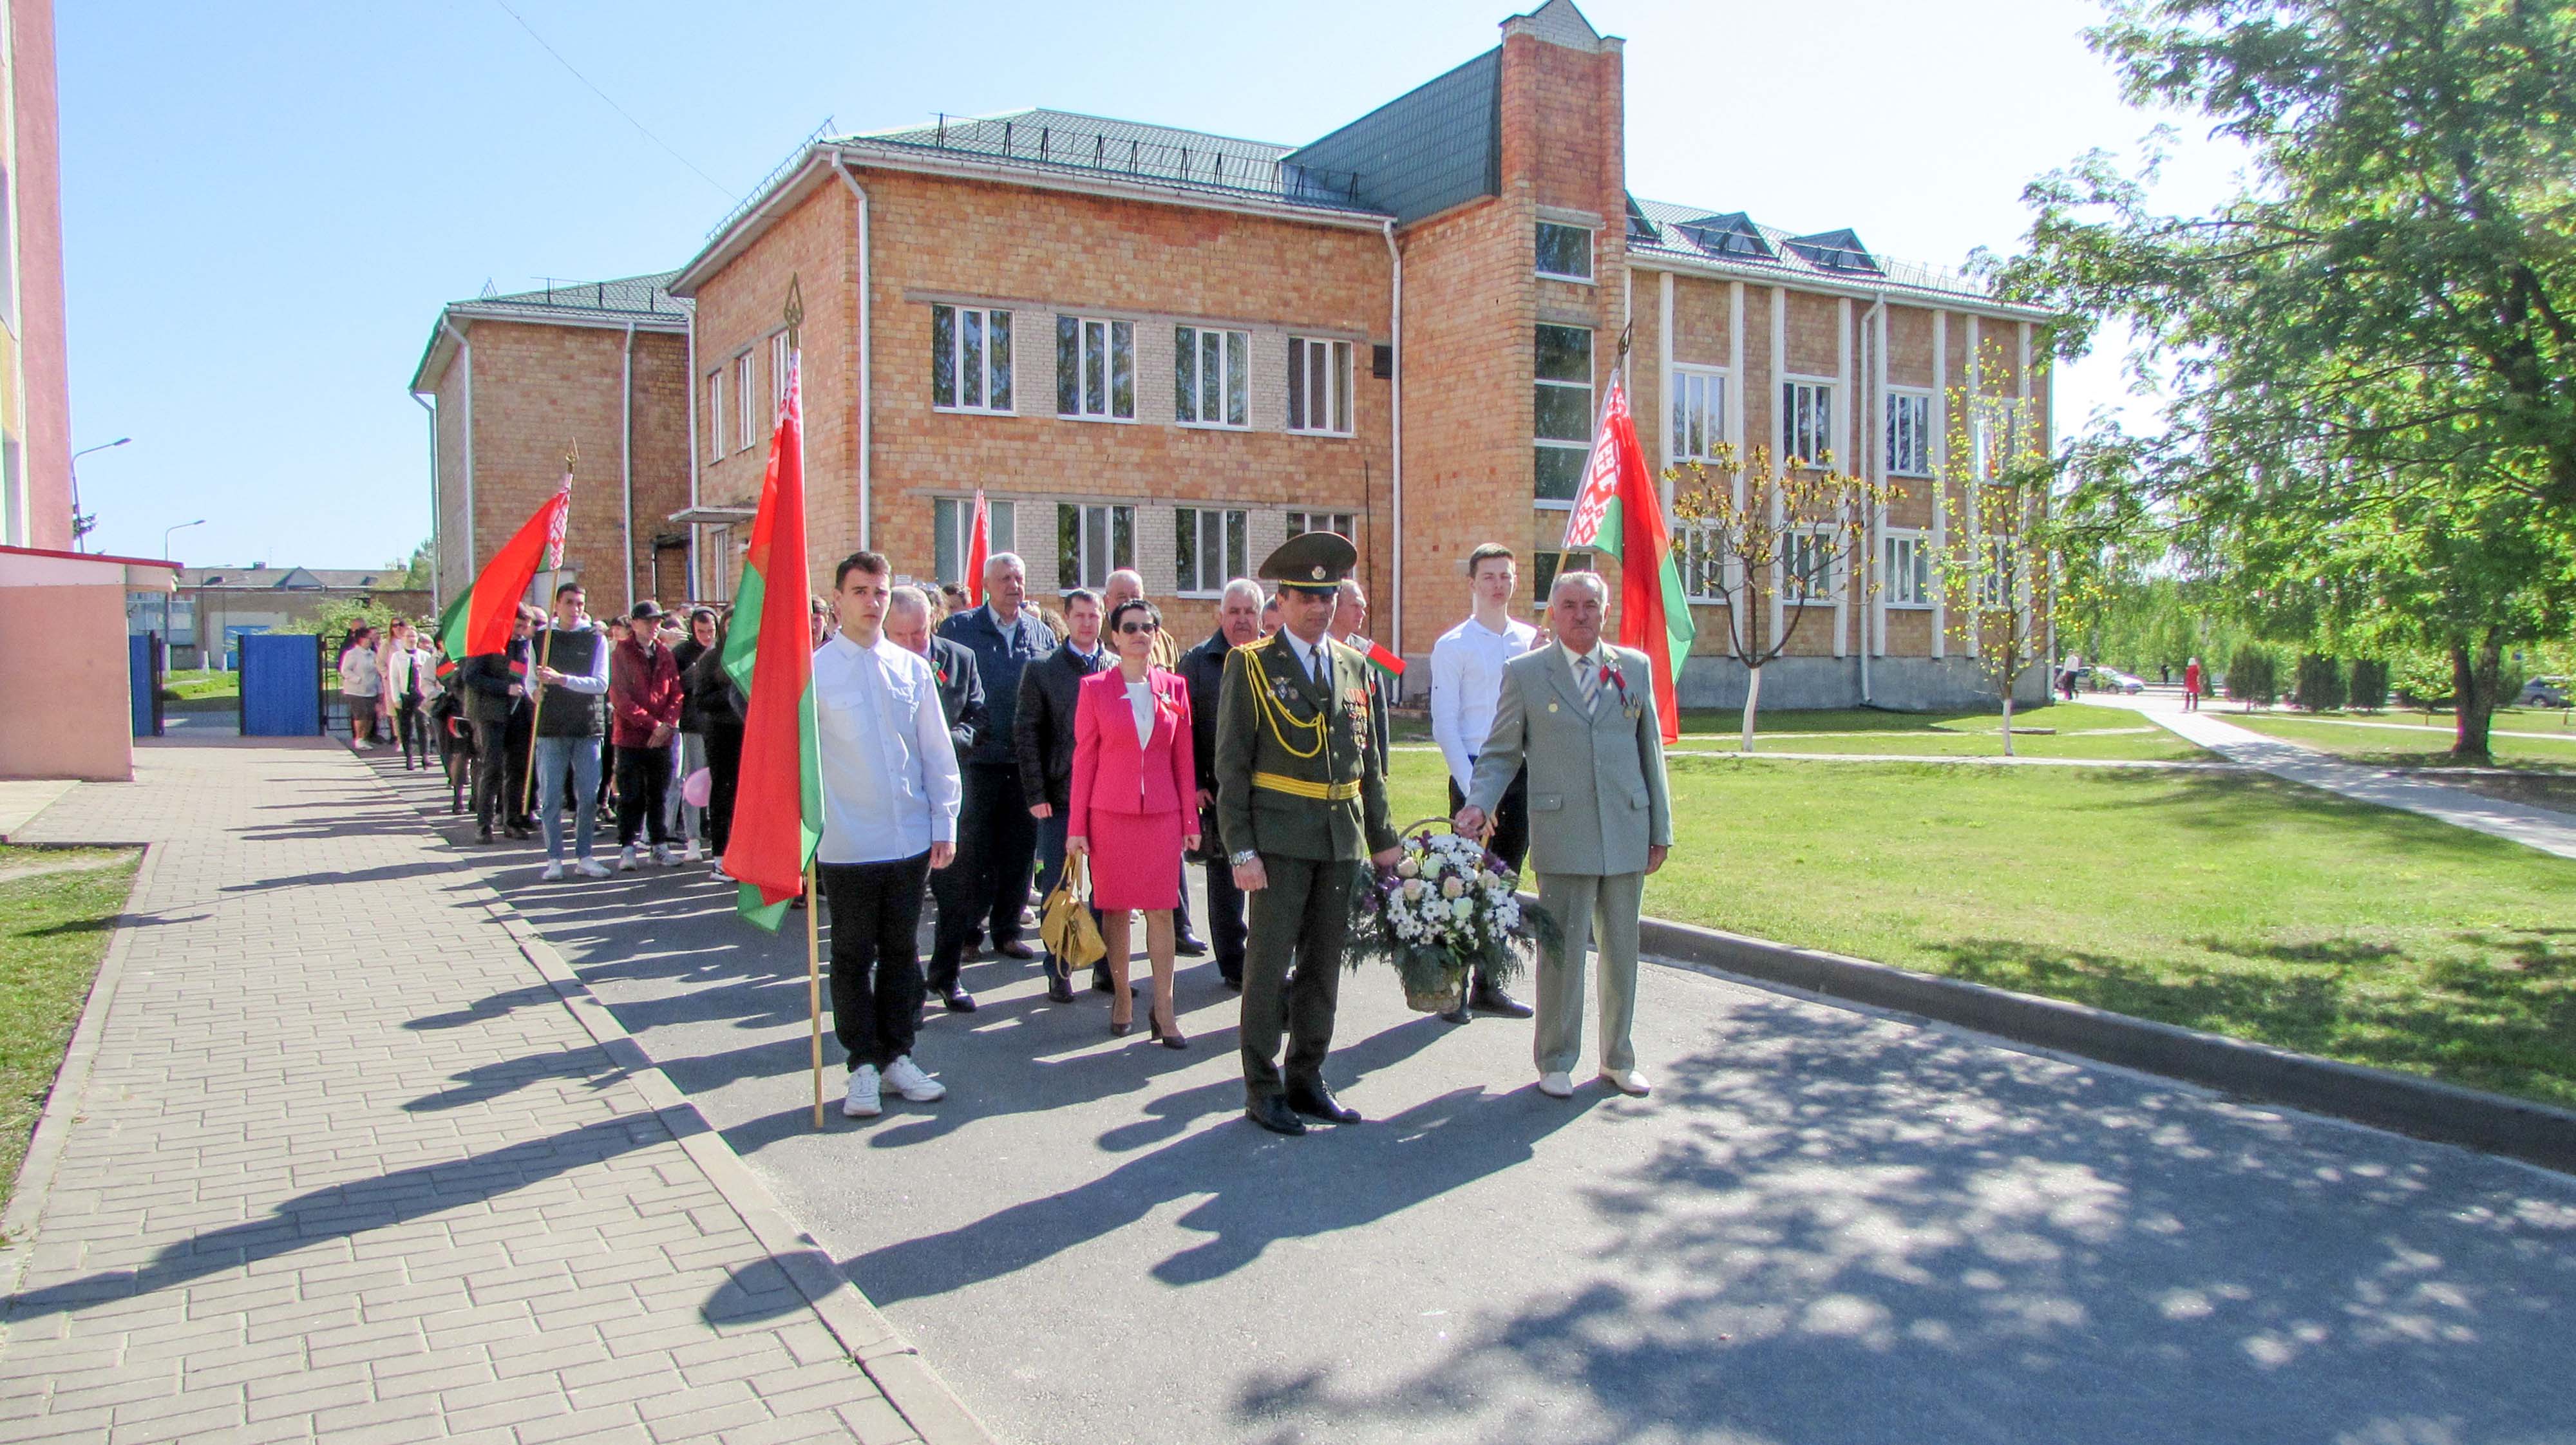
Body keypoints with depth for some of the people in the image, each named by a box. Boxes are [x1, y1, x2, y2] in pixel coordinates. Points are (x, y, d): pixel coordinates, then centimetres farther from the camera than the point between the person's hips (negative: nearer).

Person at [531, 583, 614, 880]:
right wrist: (536, 691, -11)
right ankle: (554, 859, 8)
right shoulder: (542, 639, 7)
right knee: (551, 797, 1)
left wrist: (562, 679, -18)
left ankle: (584, 857, 12)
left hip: (587, 728, 0)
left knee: (588, 797, 2)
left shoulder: (595, 639, 4)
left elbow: (601, 683, -6)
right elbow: (532, 683, 12)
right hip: (551, 729, 0)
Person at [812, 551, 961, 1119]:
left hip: (911, 840, 3)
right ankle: (863, 1066, 17)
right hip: (847, 844, -3)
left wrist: (945, 824, 6)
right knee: (853, 958, 6)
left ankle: (896, 1056, 25)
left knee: (901, 952, 13)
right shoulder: (813, 671, -4)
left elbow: (937, 753, 9)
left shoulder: (913, 669, 6)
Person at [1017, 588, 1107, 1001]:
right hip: (1059, 796, -1)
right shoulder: (1041, 669, 2)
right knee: (1056, 888, 6)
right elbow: (1025, 733, 0)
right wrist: (1035, 794, -6)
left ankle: (1106, 966, 19)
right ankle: (1059, 971, 17)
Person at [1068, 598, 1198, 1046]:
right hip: (1110, 814, -1)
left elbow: (1184, 757, 8)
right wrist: (1077, 826, -2)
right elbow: (1083, 757, 1)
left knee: (1161, 909, 1)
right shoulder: (1095, 688, 0)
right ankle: (1121, 998, 21)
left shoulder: (1174, 687, 5)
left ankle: (1163, 1009, 7)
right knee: (1115, 908, 6)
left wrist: (1191, 820, 6)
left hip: (1162, 814, 1)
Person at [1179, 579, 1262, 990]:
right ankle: (1233, 967, 19)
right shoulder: (1198, 661, 2)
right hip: (1219, 793, -1)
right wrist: (1193, 784, -5)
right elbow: (1184, 728, 1)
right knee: (1225, 881, 8)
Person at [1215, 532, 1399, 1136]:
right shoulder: (1250, 665, -3)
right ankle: (1262, 1089, 11)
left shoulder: (1354, 666, 12)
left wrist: (1382, 837, 12)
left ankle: (1306, 1080, 24)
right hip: (1280, 836, -5)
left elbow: (1369, 760, 16)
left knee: (1324, 963, 12)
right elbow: (1231, 764, -6)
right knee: (1269, 963, -1)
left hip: (1343, 837, 5)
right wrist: (1241, 850, -12)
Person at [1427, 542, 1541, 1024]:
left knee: (1504, 883, 11)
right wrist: (1473, 790, -12)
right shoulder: (1453, 646, -4)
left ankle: (1487, 985, 21)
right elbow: (1444, 725, -7)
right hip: (1474, 772, -5)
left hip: (1524, 773, 5)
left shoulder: (1533, 641, 10)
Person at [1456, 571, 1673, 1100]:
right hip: (1563, 838, -3)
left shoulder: (1635, 668, 10)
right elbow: (1500, 754, 3)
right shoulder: (1524, 673, 1)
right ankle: (1556, 1062, 16)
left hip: (1627, 834, 3)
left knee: (1622, 951, 11)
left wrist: (1661, 828, 11)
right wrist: (1479, 804, -15)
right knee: (1562, 951, 1)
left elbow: (1650, 751, 12)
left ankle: (1618, 1060, 26)